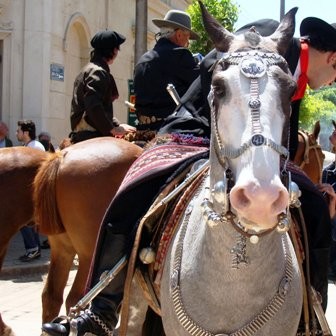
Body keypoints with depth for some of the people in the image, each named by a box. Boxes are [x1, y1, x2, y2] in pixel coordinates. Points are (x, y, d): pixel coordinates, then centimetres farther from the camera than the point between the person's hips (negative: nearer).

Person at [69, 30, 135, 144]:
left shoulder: (89, 69, 23)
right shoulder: (98, 72, -10)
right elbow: (93, 107, -22)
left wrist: (117, 125, 17)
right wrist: (113, 129, -15)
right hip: (91, 135, -11)